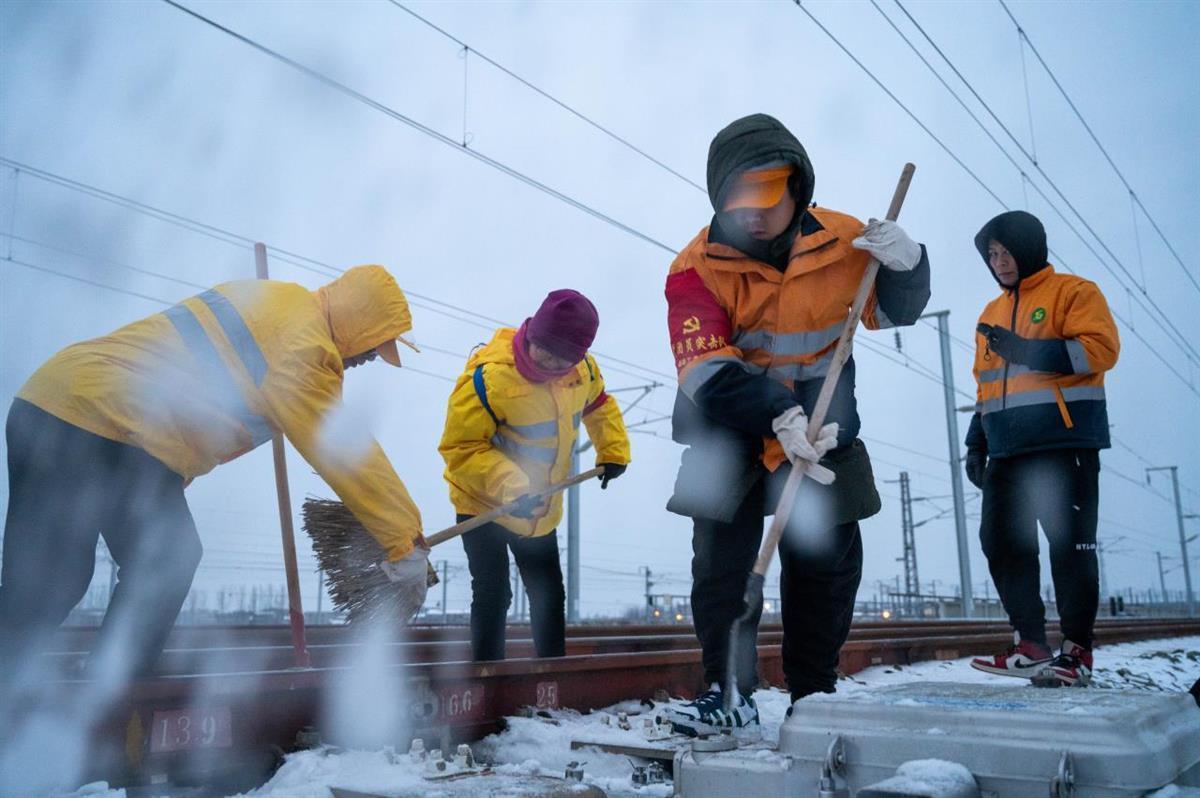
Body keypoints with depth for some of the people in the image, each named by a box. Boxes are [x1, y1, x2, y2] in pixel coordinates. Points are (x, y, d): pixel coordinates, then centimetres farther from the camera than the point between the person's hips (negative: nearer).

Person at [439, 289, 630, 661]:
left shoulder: (583, 368, -10)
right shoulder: (488, 376, -30)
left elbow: (599, 405, 13)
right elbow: (461, 446, -27)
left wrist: (613, 449, 4)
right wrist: (508, 485, -38)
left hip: (541, 510, 6)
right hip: (484, 504, -6)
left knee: (549, 594, 16)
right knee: (493, 594, -9)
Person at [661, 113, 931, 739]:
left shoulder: (845, 241, -10)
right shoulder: (699, 266, -18)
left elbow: (891, 311, 4)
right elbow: (705, 368, -28)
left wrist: (904, 264, -19)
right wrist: (777, 415, -42)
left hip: (824, 431, 2)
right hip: (730, 431, -2)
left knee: (827, 560, 6)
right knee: (722, 559, -2)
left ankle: (814, 693, 22)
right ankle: (728, 692, 12)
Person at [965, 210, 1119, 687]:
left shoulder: (1074, 292, 3)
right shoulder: (991, 313, 22)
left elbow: (1100, 349, -12)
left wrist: (1027, 350, -19)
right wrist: (976, 444, 17)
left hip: (1064, 442, -6)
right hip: (1008, 450, 7)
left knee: (1070, 546, -3)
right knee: (1001, 542, -1)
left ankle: (1077, 650, 7)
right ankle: (1030, 645, 5)